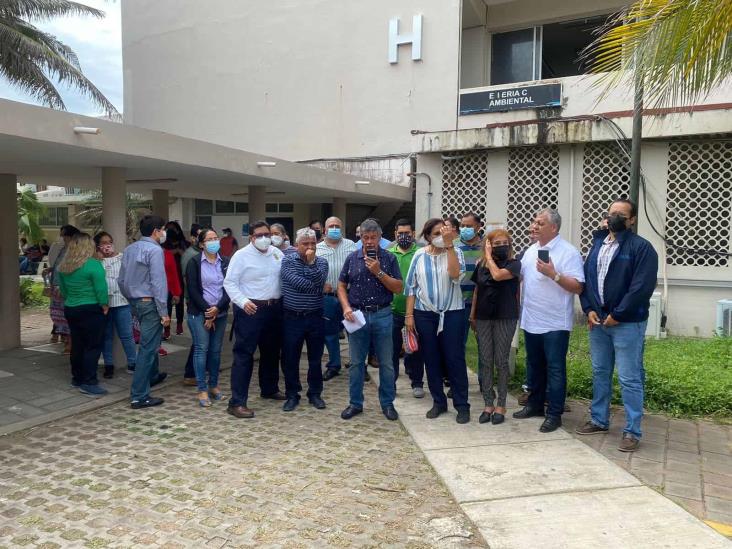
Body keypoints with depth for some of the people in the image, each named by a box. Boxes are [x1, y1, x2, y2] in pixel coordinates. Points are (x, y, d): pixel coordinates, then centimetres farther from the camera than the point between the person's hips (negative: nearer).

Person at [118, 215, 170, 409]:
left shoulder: (129, 249, 9)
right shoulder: (154, 250, -16)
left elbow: (121, 280, 13)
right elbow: (158, 283, -21)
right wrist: (164, 312, -18)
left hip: (135, 302, 9)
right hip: (150, 303, -9)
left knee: (149, 342, 27)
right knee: (147, 348, -4)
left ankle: (152, 376, 46)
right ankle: (139, 396, -1)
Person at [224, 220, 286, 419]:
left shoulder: (277, 253, 8)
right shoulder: (241, 255, -7)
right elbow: (229, 283, -9)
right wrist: (243, 302, -21)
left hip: (274, 308, 6)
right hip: (250, 310, -6)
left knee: (272, 351, 19)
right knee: (244, 354, -6)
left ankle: (269, 388, 39)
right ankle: (237, 402, -2)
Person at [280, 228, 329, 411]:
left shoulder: (321, 262, 3)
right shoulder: (287, 261, -3)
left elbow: (318, 283, -16)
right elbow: (296, 282, -18)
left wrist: (311, 262, -17)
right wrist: (314, 287, -14)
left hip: (315, 317, 1)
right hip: (292, 317, -1)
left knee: (315, 358, 11)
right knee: (290, 359, 6)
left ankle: (315, 393, 26)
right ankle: (292, 395, 22)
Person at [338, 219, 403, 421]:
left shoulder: (389, 259, 0)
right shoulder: (352, 258, 4)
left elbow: (398, 288, -5)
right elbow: (342, 285, 8)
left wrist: (379, 272, -15)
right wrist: (346, 307, -7)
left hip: (382, 315, -1)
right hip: (357, 315, 1)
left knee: (386, 363, 6)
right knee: (356, 362, 9)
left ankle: (387, 403, 21)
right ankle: (355, 403, 22)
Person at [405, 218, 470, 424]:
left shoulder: (455, 252, -1)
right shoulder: (419, 256, 3)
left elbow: (456, 275, -21)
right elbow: (411, 286, 5)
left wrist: (449, 245, -21)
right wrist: (409, 314, 1)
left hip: (452, 313, -2)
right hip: (425, 314, 2)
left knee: (455, 359, 0)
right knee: (431, 360, 9)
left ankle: (462, 404, 11)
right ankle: (438, 402, 22)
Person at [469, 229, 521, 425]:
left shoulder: (514, 264, -4)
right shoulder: (480, 265, 7)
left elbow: (498, 275, -23)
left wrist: (489, 257, -9)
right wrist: (472, 316, 12)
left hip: (505, 318, -3)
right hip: (483, 318, 4)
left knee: (501, 361, 2)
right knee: (485, 361, 6)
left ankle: (501, 405, 13)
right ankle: (488, 404, 15)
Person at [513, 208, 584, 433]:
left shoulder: (568, 252, -12)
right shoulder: (530, 251, 10)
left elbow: (578, 287, -18)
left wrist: (553, 274, -26)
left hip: (555, 324, -7)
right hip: (531, 321, 7)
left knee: (555, 370, 2)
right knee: (534, 366, 17)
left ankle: (554, 414, 11)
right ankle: (535, 404, 32)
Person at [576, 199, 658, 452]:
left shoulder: (641, 247, -8)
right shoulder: (598, 243, 13)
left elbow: (642, 287, -16)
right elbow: (586, 278, 12)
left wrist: (617, 315, -16)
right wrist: (589, 309, -1)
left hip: (627, 323, -6)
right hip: (597, 321, 6)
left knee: (629, 379, -1)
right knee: (600, 373, 15)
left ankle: (632, 431, 9)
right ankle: (599, 420, 28)